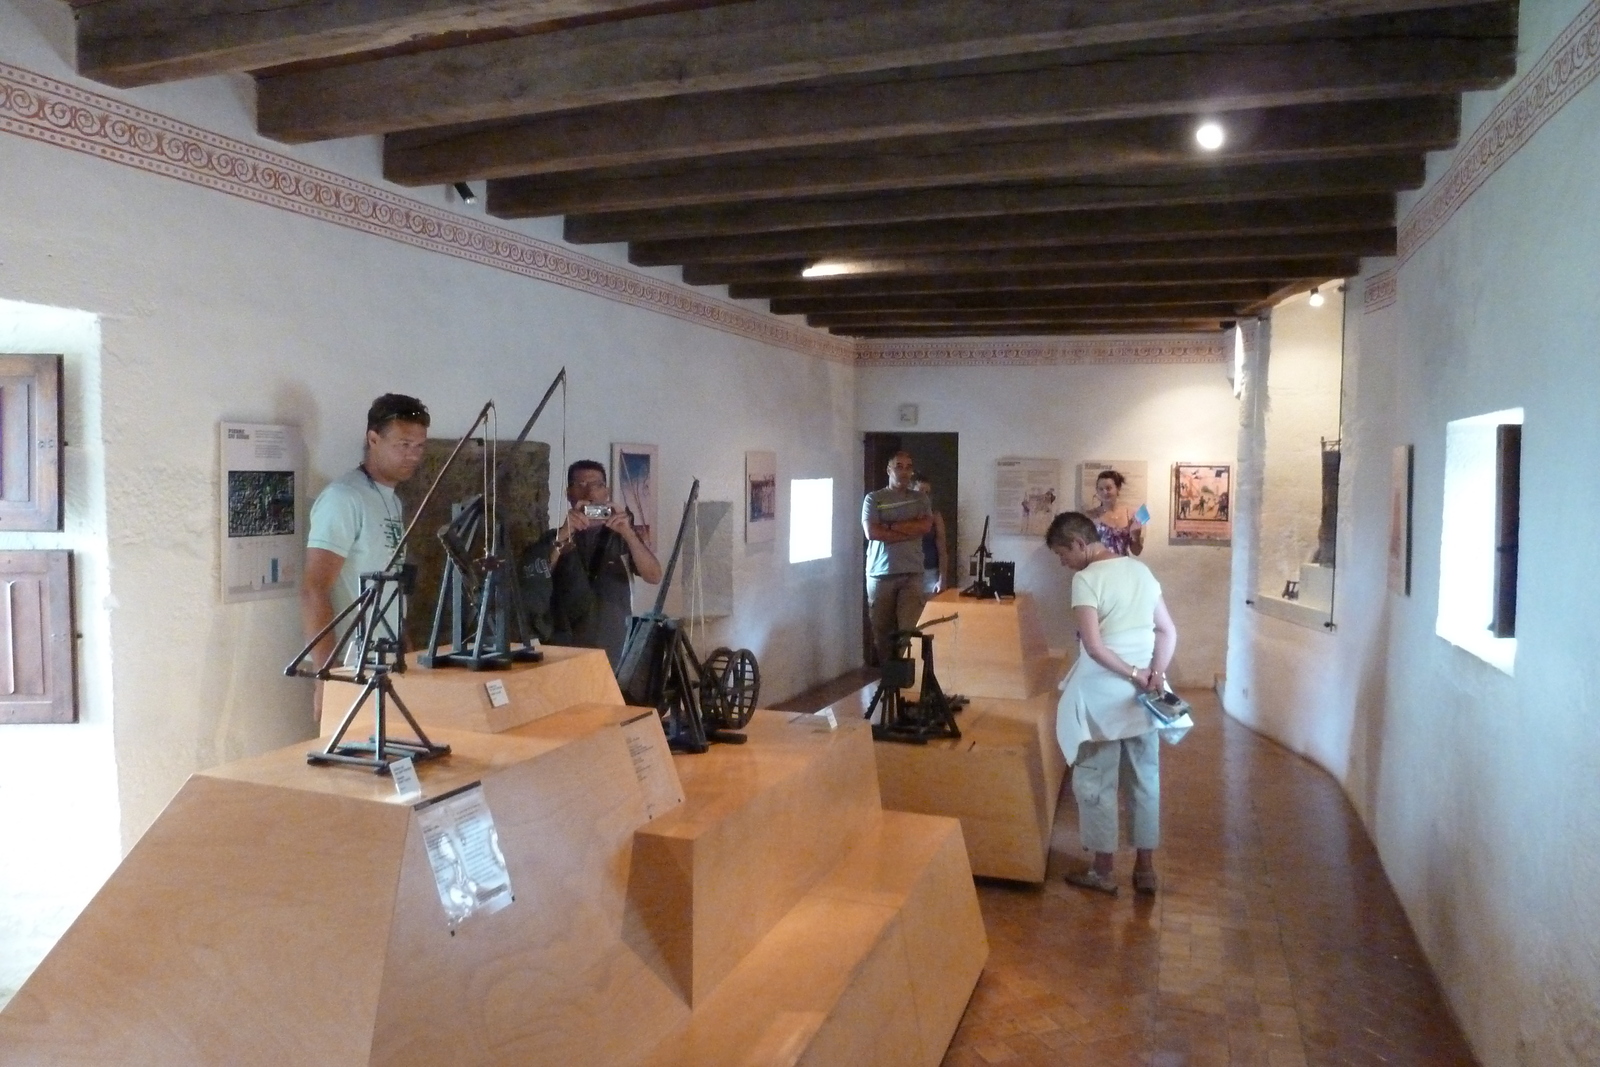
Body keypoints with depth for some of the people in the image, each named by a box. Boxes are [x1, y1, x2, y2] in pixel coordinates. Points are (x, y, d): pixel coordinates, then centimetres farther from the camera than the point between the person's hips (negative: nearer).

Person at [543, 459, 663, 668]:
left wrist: (628, 533, -19)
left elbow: (653, 576, -5)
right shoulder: (554, 538, 9)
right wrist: (563, 536, -21)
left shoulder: (622, 536, 10)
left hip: (613, 651, 0)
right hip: (564, 650, 0)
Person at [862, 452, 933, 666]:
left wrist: (890, 525, -7)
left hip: (912, 573, 1)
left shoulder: (921, 499, 12)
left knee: (909, 629, -9)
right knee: (882, 629, 2)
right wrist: (910, 532, -6)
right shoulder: (873, 499, 4)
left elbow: (925, 527, -4)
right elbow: (872, 532, -8)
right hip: (880, 573, -1)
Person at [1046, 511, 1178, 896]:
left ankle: (1102, 871, 15)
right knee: (1146, 779, 14)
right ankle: (1145, 867, 23)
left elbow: (1093, 646, -22)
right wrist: (1154, 673, -5)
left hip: (1104, 694, -7)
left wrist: (1132, 675, -13)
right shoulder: (1140, 570, 8)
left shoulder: (1086, 578, -14)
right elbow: (1168, 631, 6)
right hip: (1145, 691, 7)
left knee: (1096, 783, 6)